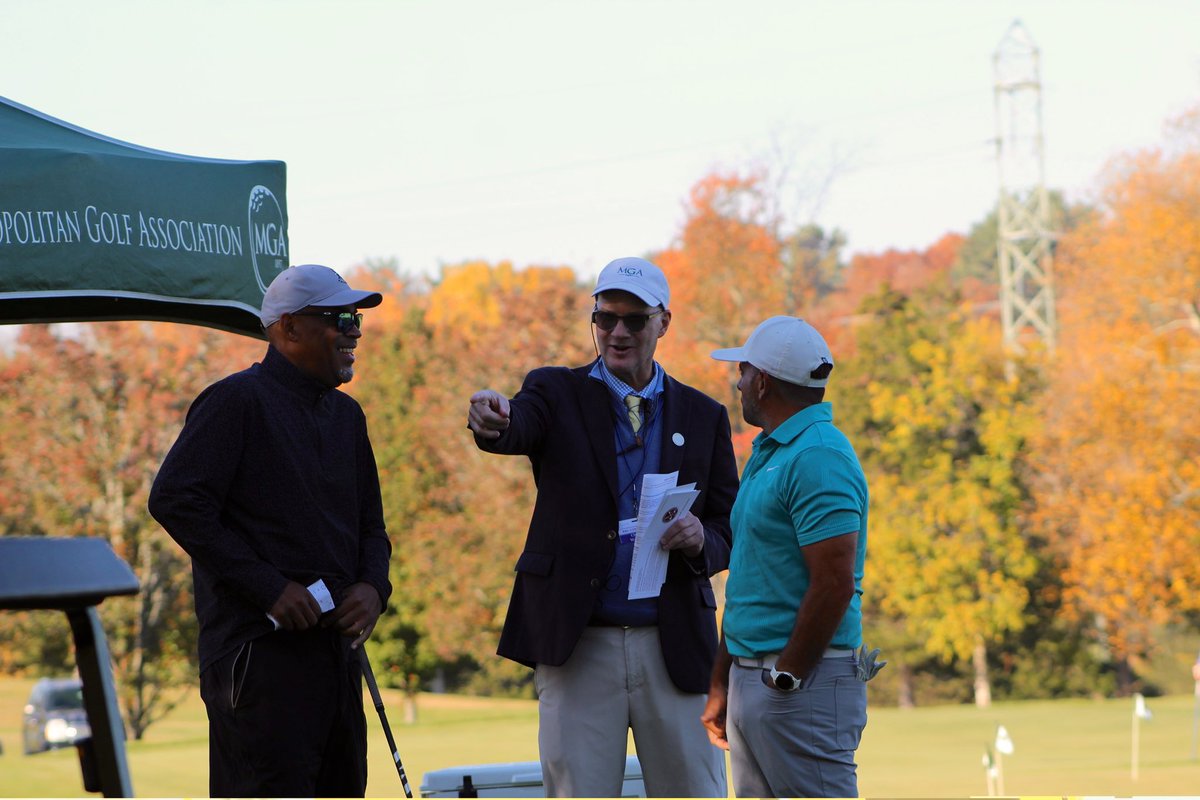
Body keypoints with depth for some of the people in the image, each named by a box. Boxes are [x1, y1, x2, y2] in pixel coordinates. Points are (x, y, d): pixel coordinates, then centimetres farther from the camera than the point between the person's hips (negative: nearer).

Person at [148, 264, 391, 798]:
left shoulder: (346, 415, 20)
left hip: (334, 648, 9)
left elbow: (370, 524, 25)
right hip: (258, 649, -9)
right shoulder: (238, 401, -6)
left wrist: (372, 585, 1)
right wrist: (268, 587, -18)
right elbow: (174, 500, -15)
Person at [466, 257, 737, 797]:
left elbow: (730, 527, 13)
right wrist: (492, 421, -42)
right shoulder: (558, 393, 5)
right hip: (579, 644, -2)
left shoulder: (703, 416, 12)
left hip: (675, 646, 2)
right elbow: (518, 427, -17)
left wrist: (700, 540, -11)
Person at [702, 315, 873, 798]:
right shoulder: (768, 454, 18)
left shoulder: (818, 459, -14)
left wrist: (786, 682, -17)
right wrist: (721, 684, 20)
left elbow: (834, 586, -21)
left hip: (805, 685, -10)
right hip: (751, 680, 10)